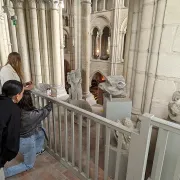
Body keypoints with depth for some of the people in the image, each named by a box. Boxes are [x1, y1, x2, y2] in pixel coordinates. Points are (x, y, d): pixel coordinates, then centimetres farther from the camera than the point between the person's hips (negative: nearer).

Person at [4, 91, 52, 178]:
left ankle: (37, 150, 43)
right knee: (29, 165, 20)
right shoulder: (31, 115, -35)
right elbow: (45, 111, -19)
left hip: (17, 138, 7)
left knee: (41, 131, 26)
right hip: (27, 142, -6)